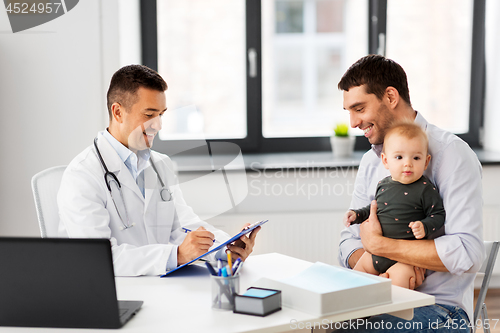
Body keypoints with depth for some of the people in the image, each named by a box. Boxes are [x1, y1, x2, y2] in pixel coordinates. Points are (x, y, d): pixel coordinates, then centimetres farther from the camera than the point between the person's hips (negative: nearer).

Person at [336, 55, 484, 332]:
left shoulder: (451, 153, -11)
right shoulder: (370, 162, 13)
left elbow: (467, 254, -22)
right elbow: (349, 246, 12)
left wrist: (378, 244, -15)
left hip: (441, 309, -7)